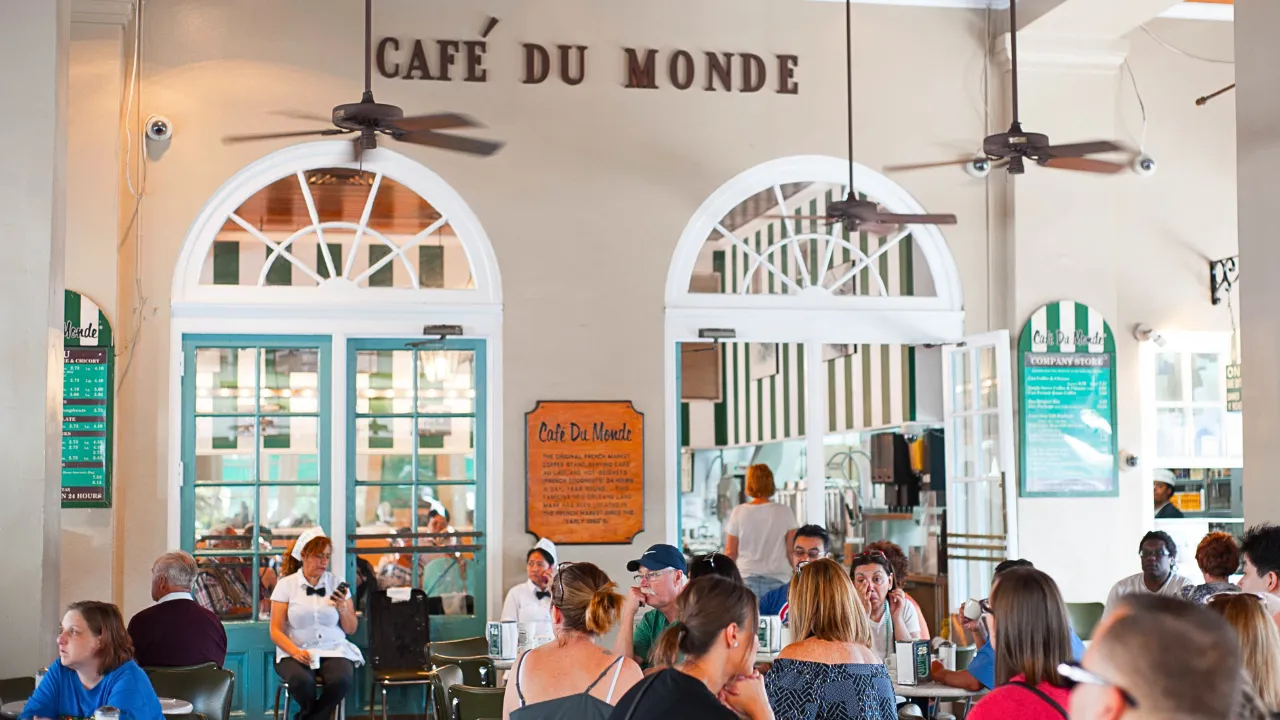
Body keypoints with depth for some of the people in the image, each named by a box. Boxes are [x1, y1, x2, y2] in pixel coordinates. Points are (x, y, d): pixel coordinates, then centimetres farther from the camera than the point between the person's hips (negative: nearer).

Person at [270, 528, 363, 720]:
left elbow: (351, 629, 11)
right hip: (296, 652, -1)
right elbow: (276, 630, -2)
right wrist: (296, 652, -19)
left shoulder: (337, 583, 9)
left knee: (341, 680, -32)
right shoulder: (285, 584, 3)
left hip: (334, 651, 2)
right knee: (301, 681, -35)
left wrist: (342, 609, -9)